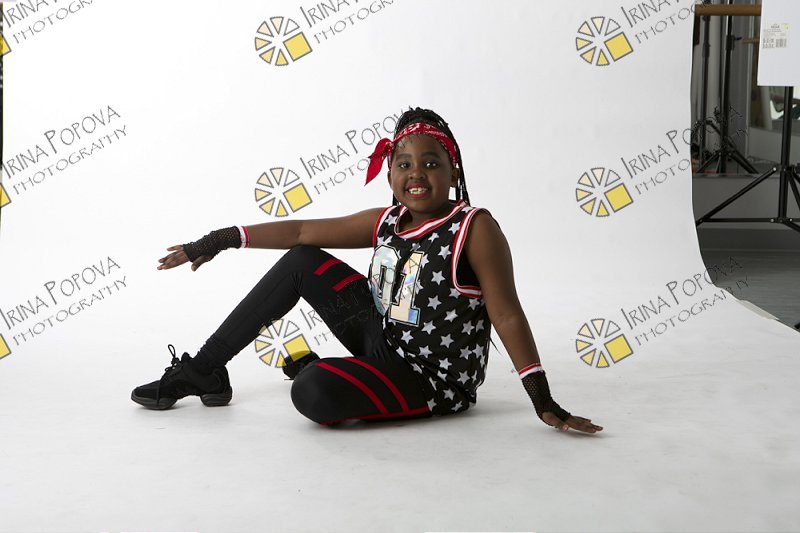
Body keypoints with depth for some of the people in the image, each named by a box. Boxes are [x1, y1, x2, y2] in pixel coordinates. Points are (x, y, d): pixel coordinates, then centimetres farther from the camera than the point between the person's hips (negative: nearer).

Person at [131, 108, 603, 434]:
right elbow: (302, 230, 6)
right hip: (383, 339, 7)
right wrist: (219, 241, 6)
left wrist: (545, 404, -23)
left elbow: (507, 317, -19)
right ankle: (202, 372, 10)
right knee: (301, 261, 3)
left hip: (432, 378, -7)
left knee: (314, 394, -34)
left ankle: (311, 368, 6)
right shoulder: (386, 223, 2)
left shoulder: (475, 227, -17)